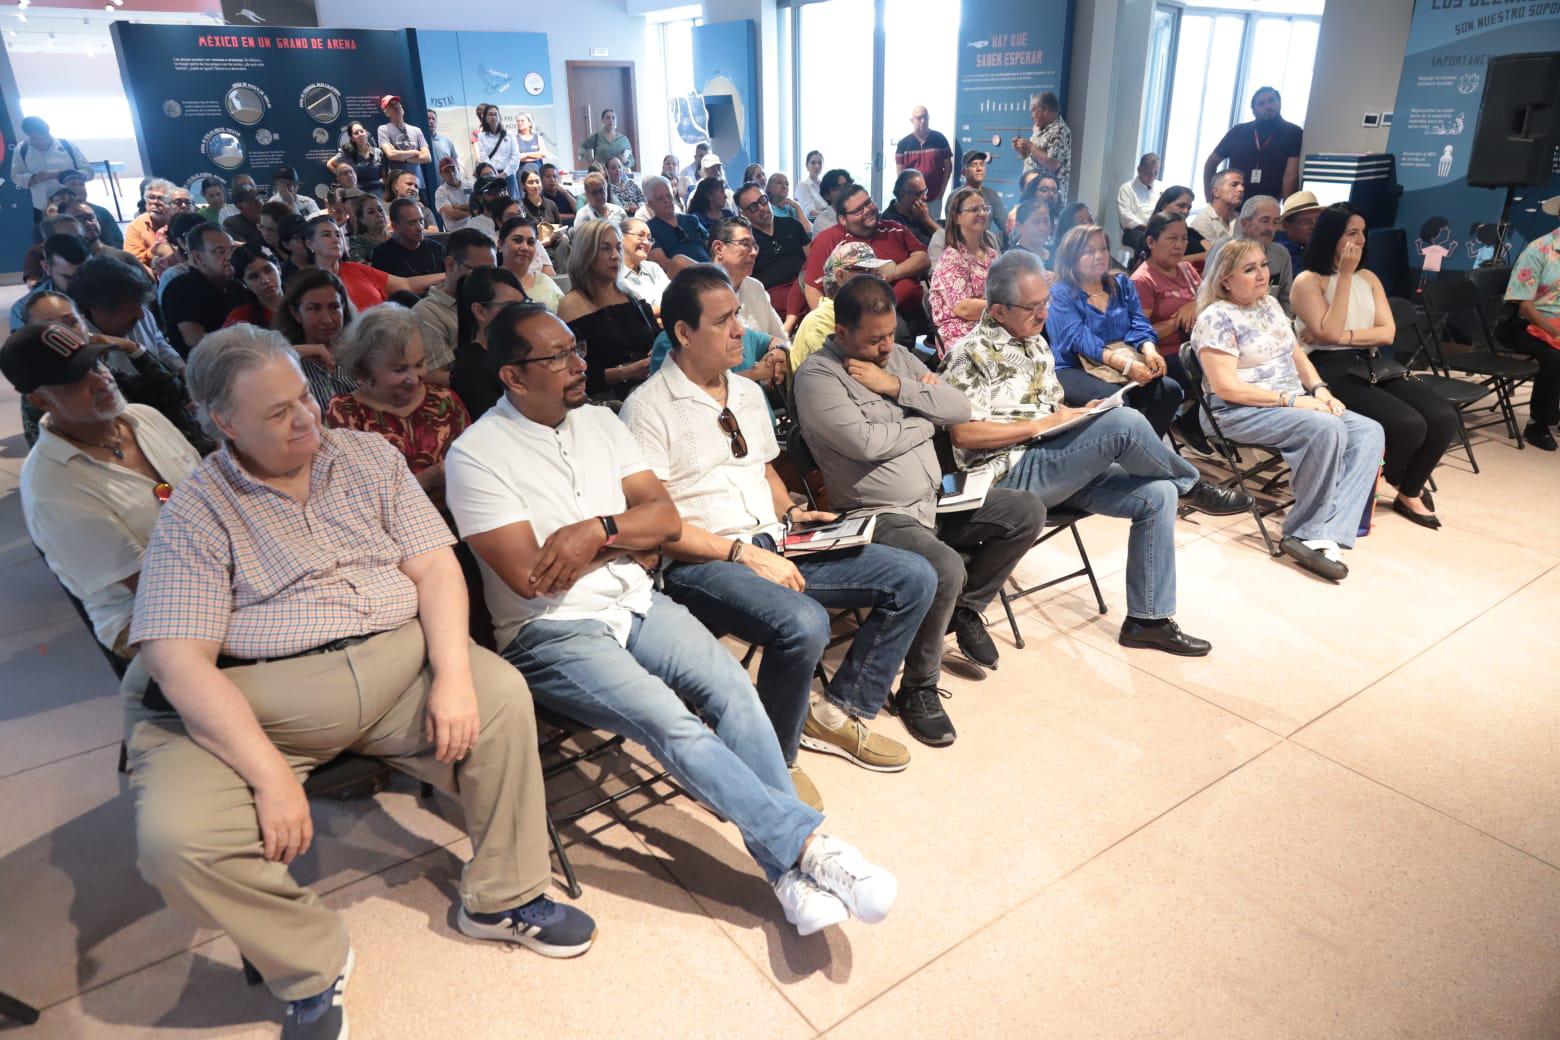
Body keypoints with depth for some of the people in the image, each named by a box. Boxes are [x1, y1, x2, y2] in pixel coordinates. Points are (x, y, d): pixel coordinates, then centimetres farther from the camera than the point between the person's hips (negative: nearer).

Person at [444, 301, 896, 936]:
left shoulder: (600, 423, 11)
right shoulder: (476, 455, -7)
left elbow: (667, 518, 5)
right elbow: (531, 576, -15)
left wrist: (597, 530, -14)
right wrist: (627, 539, -3)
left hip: (636, 604, 5)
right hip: (552, 632, -5)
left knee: (731, 685, -20)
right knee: (669, 723, -27)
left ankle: (789, 869, -18)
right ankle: (804, 842, -18)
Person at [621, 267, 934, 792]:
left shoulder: (748, 393, 18)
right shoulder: (648, 408, -7)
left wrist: (792, 512, 7)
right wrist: (742, 552, -18)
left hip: (776, 548, 8)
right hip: (702, 566, -8)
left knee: (914, 578, -2)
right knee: (804, 624, -36)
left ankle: (838, 713, 10)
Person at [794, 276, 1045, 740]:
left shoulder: (897, 355, 11)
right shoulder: (817, 376, -11)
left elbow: (961, 409, 4)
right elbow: (867, 442, -23)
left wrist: (896, 386, -10)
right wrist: (927, 416, -5)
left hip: (937, 500, 8)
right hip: (882, 517, -8)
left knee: (1027, 512, 3)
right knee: (946, 570, -32)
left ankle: (966, 608, 20)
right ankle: (917, 689, -8)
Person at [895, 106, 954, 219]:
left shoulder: (940, 139, -1)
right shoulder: (904, 143, -2)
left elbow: (948, 167, 4)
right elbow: (900, 172, 0)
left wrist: (941, 193, -2)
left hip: (934, 198, 0)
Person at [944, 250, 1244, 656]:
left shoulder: (1034, 341, 17)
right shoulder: (972, 353, -10)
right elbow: (963, 433, -19)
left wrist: (1080, 416, 0)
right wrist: (1042, 425, -16)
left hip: (1057, 467, 9)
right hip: (1012, 475, -9)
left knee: (1157, 494, -9)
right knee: (1125, 423, -25)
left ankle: (1148, 619, -1)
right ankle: (1194, 488, 2)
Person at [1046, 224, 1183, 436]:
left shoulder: (1122, 284, 16)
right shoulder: (1061, 295, -2)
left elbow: (1139, 325, 5)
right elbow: (1080, 339, -16)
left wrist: (1149, 351, -20)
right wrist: (1125, 364, -29)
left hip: (1127, 364, 5)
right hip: (1074, 370, -5)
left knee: (1169, 389, -19)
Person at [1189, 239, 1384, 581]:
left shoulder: (1270, 304, 17)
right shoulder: (1216, 318, -9)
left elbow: (1298, 356, 21)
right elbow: (1226, 387, -17)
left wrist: (1320, 390, 1)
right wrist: (1291, 400, -18)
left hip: (1295, 403, 9)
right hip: (1243, 412, -8)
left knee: (1370, 432, -13)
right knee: (1327, 430, -32)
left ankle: (1322, 536, -25)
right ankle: (1306, 533, -18)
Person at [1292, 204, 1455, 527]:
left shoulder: (1368, 277, 16)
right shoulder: (1308, 281, -3)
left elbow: (1388, 333, 6)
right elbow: (1329, 334, -15)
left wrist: (1344, 336, -11)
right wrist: (1345, 276, -12)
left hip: (1372, 365, 7)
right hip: (1333, 372, -6)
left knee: (1443, 418, -14)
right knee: (1409, 424, -26)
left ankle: (1409, 493, 8)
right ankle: (1384, 480, 7)